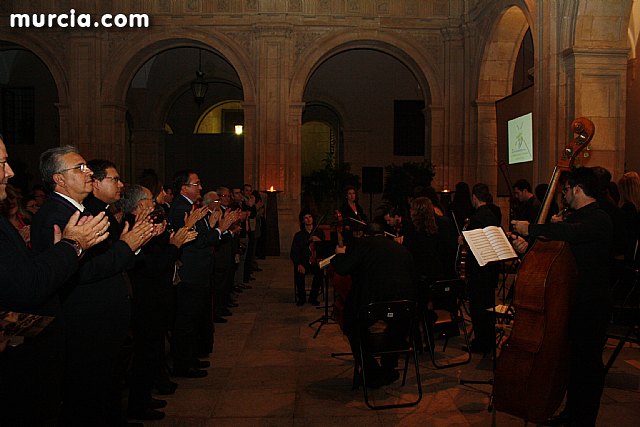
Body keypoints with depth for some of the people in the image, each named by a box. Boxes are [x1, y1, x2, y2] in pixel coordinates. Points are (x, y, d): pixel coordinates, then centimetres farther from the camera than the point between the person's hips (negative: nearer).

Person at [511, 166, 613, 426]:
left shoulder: (599, 219, -18)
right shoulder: (576, 217, 13)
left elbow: (569, 233, -40)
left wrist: (530, 229, -31)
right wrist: (530, 246, -4)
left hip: (592, 304, -9)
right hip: (572, 300, 9)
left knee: (588, 362, 3)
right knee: (572, 358, 18)